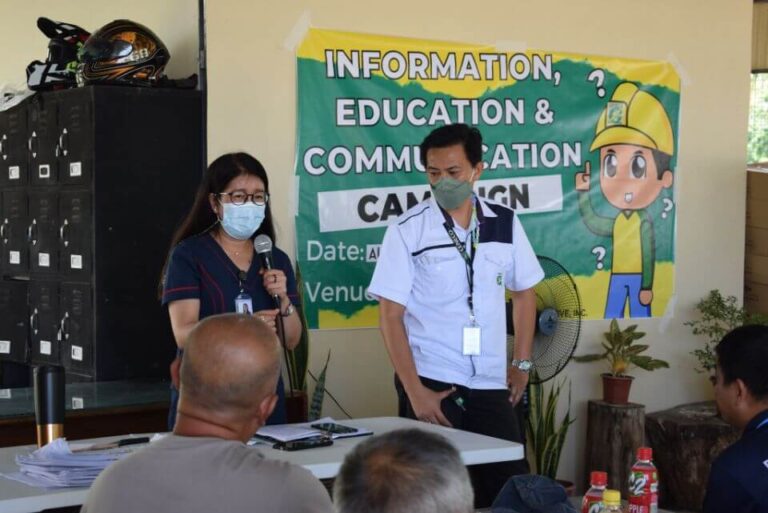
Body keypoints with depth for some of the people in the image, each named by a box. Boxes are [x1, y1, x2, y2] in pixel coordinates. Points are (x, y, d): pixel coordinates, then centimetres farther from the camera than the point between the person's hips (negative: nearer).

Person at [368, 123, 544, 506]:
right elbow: (390, 316, -8)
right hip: (431, 384, -3)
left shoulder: (505, 223, 3)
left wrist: (522, 364, 11)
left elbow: (524, 292, 16)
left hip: (490, 384, 3)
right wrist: (414, 390, -13)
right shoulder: (407, 230, -7)